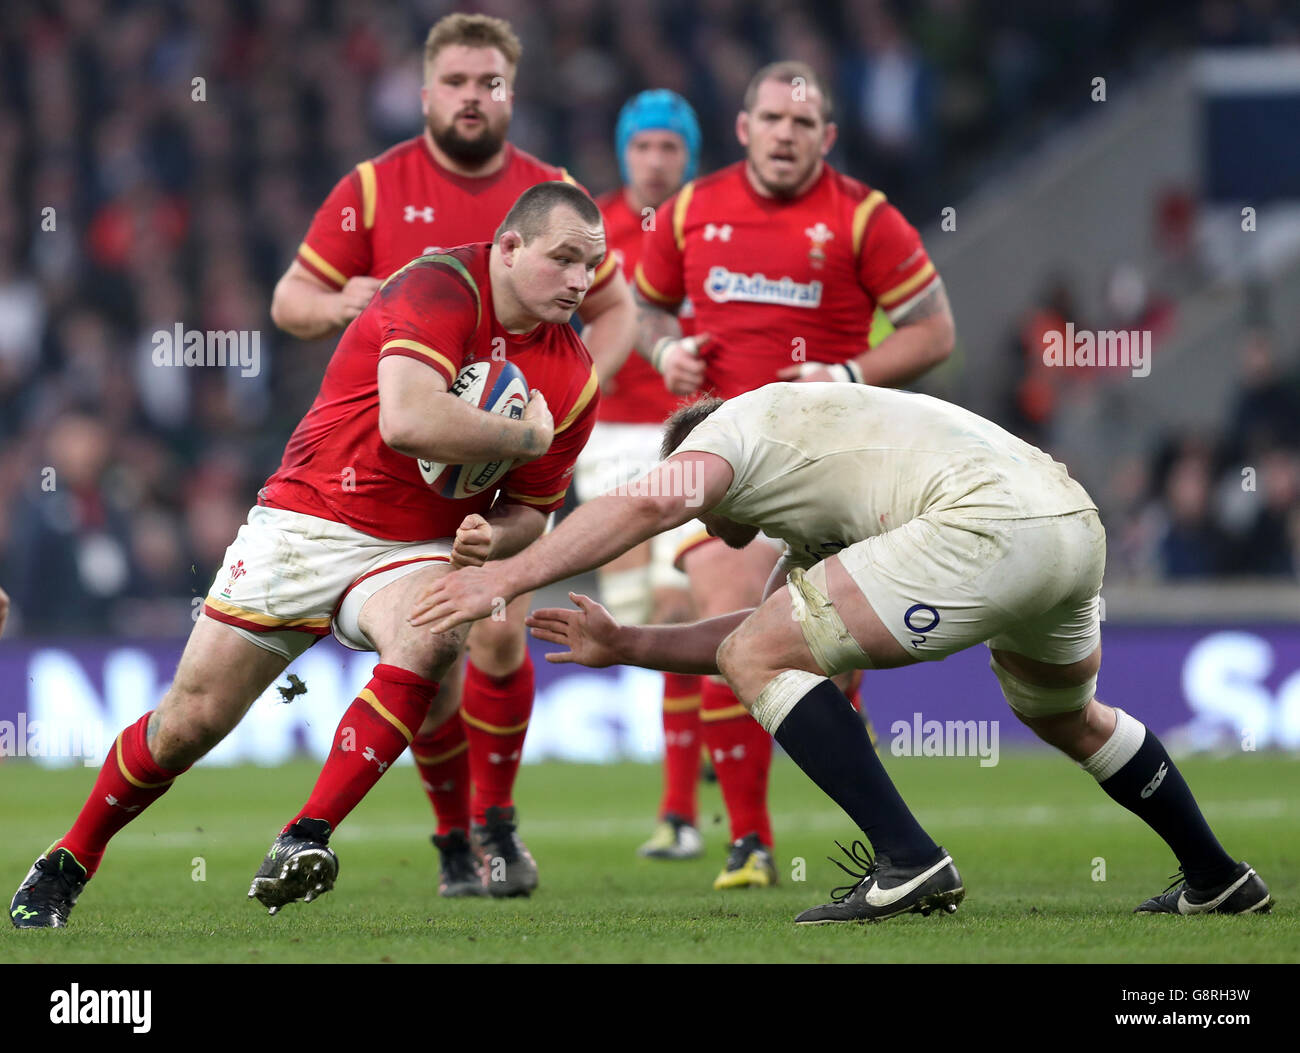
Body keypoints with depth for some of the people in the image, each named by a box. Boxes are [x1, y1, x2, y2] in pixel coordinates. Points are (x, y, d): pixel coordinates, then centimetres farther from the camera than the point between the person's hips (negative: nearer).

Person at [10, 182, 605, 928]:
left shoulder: (575, 379, -2)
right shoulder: (442, 287, -19)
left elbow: (530, 510, 10)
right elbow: (409, 420, -35)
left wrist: (491, 538, -13)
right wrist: (525, 436, -23)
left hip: (419, 551, 3)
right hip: (310, 522, -3)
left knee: (431, 641, -33)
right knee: (191, 720, -1)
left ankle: (307, 838, -26)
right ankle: (66, 866, 22)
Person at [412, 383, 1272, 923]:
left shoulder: (727, 431, 12)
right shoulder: (813, 523, 37)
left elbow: (649, 503, -8)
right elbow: (763, 627, 38)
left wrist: (511, 576, -9)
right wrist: (625, 646, 37)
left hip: (986, 525, -10)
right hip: (1076, 519, 10)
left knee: (758, 658, -3)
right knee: (1064, 713, 37)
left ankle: (907, 861, -9)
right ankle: (1217, 880, 47)